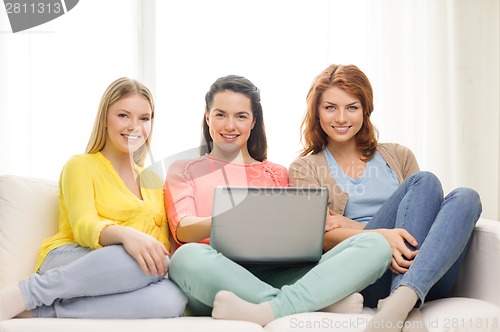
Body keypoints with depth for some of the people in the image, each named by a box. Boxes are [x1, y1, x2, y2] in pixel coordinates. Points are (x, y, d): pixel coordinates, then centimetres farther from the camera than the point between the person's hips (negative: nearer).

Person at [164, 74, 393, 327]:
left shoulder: (278, 174, 26)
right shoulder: (183, 171, 19)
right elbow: (182, 230, 0)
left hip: (279, 276, 3)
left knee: (375, 244, -18)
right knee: (187, 257, -39)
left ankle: (270, 310, -38)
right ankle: (324, 301, -31)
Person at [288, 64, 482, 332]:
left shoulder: (399, 156, 22)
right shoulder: (304, 169, 13)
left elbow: (424, 209, 11)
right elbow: (321, 236, -2)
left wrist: (357, 227, -2)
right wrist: (381, 235, -23)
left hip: (427, 276, 4)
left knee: (465, 197, -22)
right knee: (424, 181, -20)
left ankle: (400, 302, -40)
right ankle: (406, 310, -37)